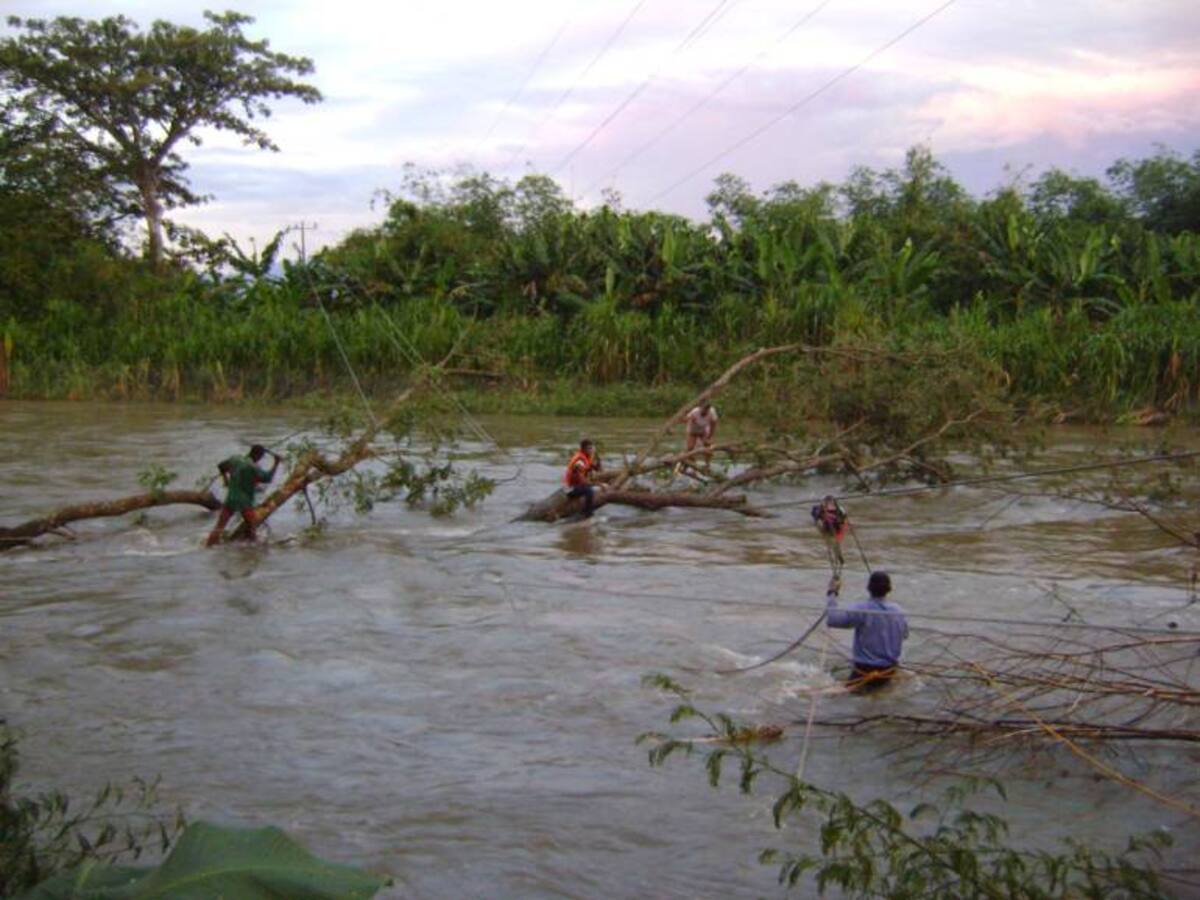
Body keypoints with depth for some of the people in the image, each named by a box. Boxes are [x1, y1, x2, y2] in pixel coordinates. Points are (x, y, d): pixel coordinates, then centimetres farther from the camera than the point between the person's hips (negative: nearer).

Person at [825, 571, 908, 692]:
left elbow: (832, 620, -22)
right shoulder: (898, 611, -2)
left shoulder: (862, 609, -18)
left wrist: (832, 594, -13)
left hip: (865, 670, -4)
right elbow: (905, 634, 14)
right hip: (889, 672, 4)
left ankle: (863, 684, -6)